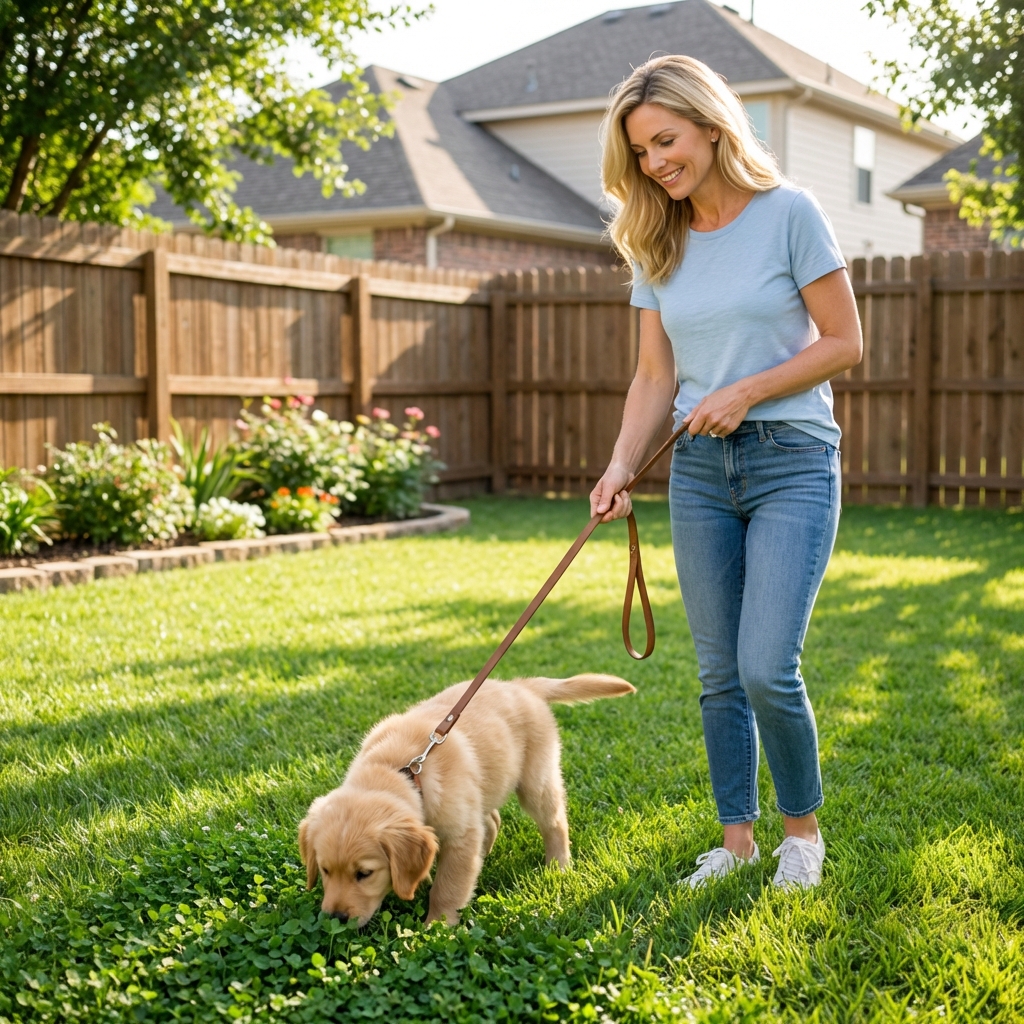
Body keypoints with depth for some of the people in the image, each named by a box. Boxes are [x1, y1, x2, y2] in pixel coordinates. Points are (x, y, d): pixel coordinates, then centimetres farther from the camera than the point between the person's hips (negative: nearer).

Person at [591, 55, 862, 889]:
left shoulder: (789, 213, -7)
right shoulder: (659, 244, 8)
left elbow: (844, 343, -6)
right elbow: (655, 376, 8)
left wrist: (745, 392, -14)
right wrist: (621, 467, -6)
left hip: (792, 462, -5)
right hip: (700, 468, 5)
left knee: (768, 668, -11)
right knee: (719, 673, 8)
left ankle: (803, 827, 13)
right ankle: (737, 837, 22)